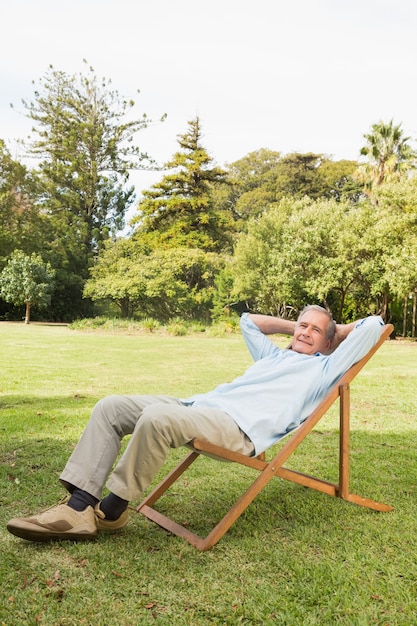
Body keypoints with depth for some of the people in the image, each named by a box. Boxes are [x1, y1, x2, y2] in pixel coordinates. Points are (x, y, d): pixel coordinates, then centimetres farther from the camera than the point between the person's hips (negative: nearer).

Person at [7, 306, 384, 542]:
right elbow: (249, 320, 48)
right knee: (111, 407, -5)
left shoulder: (323, 368, 14)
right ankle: (78, 508, -10)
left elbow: (374, 326, 11)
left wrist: (335, 331, 27)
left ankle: (111, 510, -14)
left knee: (156, 417, -37)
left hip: (240, 425, -9)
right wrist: (292, 326, 45)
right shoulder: (275, 354, 34)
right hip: (202, 403, 9)